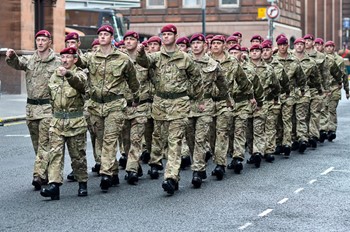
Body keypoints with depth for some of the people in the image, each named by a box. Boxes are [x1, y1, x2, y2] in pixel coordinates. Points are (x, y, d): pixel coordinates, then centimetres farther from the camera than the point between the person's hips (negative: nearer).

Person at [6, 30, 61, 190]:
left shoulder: (57, 63, -3)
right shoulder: (29, 60, 10)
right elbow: (16, 63, -8)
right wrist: (11, 57, -30)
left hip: (48, 107, -5)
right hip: (31, 106, 5)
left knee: (44, 143, -9)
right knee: (37, 144, 11)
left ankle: (39, 175, -14)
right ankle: (47, 173, 22)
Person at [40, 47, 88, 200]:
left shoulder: (80, 74, -4)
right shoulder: (54, 76, 13)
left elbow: (79, 81, -30)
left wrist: (68, 74, -50)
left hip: (76, 122, -4)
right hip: (57, 121, 4)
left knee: (78, 155, 5)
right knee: (55, 153, -8)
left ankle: (82, 184, 21)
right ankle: (54, 185, -15)